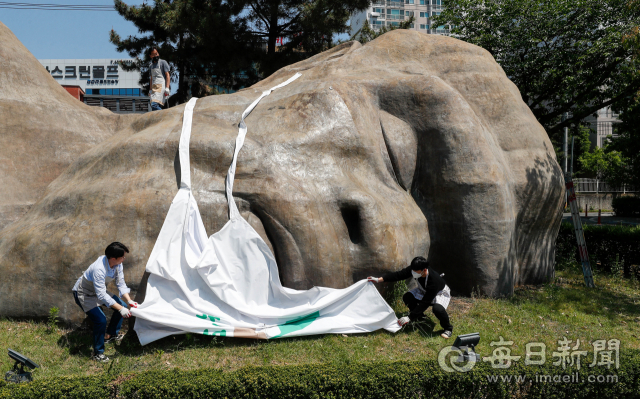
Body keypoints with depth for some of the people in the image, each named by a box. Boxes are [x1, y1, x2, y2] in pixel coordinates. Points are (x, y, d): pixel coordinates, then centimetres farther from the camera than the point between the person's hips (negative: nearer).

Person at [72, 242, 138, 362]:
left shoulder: (117, 264, -16)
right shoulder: (99, 269, -40)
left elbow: (121, 284, -6)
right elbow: (101, 295, -40)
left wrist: (129, 301, -19)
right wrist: (120, 309, -42)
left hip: (99, 291, 8)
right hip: (83, 294, -8)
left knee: (122, 306, 6)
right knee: (101, 320, -22)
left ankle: (110, 335, 23)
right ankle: (98, 352, -3)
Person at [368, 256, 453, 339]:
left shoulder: (434, 281, -43)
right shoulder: (413, 269, -28)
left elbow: (424, 303, -39)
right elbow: (399, 275, -18)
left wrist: (409, 318, -37)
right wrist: (379, 279, -25)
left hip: (441, 293, -6)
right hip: (424, 291, 6)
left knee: (437, 308, -38)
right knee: (407, 297, -18)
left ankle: (448, 328, -7)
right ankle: (420, 318, 9)